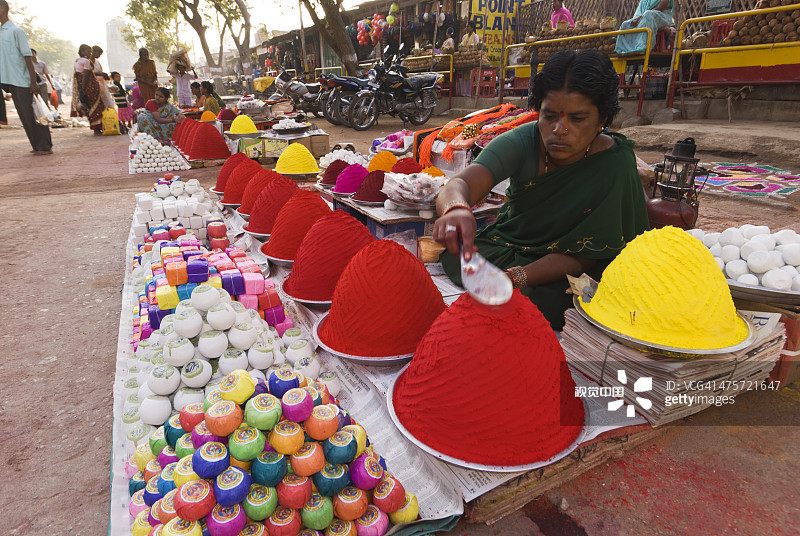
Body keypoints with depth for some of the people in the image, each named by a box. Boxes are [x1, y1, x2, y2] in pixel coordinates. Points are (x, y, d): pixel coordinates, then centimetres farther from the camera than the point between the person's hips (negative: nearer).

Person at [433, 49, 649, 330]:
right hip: (505, 246, 2)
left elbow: (579, 256, -20)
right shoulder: (523, 141, -17)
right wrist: (456, 209, -60)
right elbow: (460, 183, -34)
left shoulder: (616, 165, -19)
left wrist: (516, 277, -38)